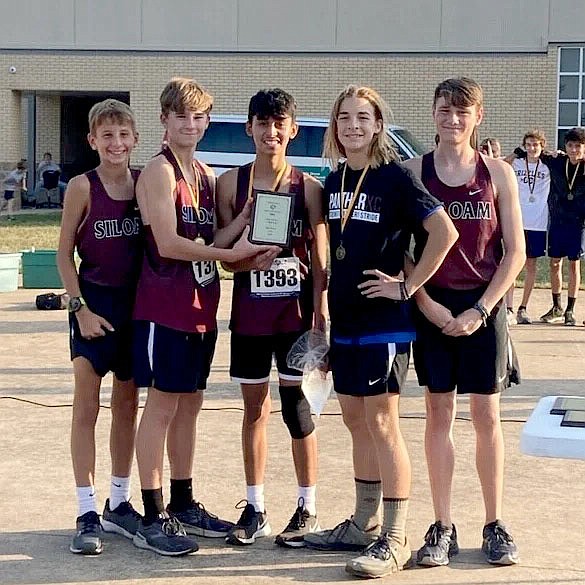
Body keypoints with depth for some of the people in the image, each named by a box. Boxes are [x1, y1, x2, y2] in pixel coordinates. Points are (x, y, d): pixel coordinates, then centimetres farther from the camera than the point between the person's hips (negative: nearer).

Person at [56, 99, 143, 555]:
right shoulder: (84, 186, -8)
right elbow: (65, 252, -5)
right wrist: (80, 308, -11)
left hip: (136, 303, 4)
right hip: (95, 303, -4)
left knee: (127, 406, 12)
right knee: (87, 408, -1)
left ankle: (119, 504, 25)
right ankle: (88, 514, 4)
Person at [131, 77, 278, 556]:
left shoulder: (206, 175, 15)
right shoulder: (159, 171, -10)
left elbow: (210, 241, 9)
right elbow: (169, 244, -18)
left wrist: (246, 217, -7)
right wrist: (233, 254, -15)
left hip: (202, 307, 8)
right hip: (165, 308, -8)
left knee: (190, 403, 14)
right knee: (162, 406, -4)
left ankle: (183, 505, 25)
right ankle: (153, 519, 2)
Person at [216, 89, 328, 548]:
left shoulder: (308, 187, -1)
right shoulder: (232, 183, 3)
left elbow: (319, 259, -2)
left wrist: (320, 316, -8)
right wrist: (249, 257, -16)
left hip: (296, 312, -2)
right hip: (249, 313, 2)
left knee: (297, 408, 1)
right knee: (254, 409, 10)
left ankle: (307, 509, 14)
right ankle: (255, 508, 21)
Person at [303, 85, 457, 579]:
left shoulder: (395, 177, -9)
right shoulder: (333, 182, 11)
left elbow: (444, 232, -17)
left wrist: (408, 286, -15)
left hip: (384, 320, -7)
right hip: (345, 320, 7)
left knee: (382, 422, -6)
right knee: (356, 419, 12)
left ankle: (394, 540, 0)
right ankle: (364, 525, 24)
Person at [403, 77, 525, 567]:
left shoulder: (498, 173, 1)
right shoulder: (414, 171, 1)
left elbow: (515, 252, 0)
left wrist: (481, 309, -8)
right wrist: (428, 306, -10)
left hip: (483, 307, 0)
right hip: (432, 307, 0)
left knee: (487, 416, 5)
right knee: (439, 415, 4)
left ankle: (494, 525, 16)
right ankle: (443, 528, 12)